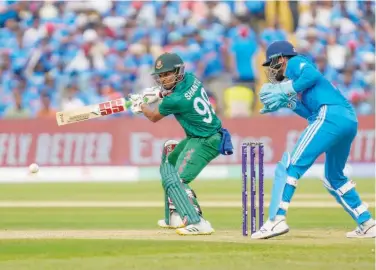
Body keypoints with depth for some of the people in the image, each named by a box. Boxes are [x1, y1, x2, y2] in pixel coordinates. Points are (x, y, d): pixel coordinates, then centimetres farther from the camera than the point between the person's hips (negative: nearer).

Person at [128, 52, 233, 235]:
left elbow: (154, 117, -3)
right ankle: (174, 217, 29)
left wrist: (140, 104, 15)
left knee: (175, 181, -19)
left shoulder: (174, 101, -23)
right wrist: (158, 93, 13)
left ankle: (197, 223, -29)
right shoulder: (191, 78, -1)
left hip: (204, 142, -10)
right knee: (168, 166, 24)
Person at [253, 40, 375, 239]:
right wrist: (286, 102, 17)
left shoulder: (295, 63, 10)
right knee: (334, 178, 25)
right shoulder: (294, 78, 34)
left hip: (330, 115, -10)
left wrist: (284, 90, -7)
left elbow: (312, 75, -12)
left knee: (291, 165, -13)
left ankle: (277, 220, -26)